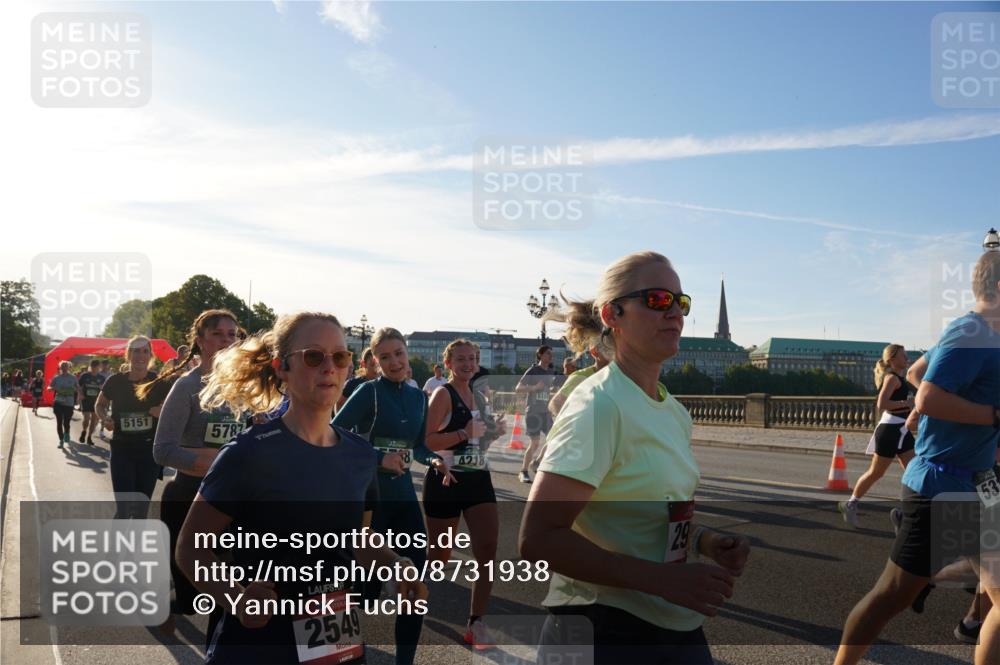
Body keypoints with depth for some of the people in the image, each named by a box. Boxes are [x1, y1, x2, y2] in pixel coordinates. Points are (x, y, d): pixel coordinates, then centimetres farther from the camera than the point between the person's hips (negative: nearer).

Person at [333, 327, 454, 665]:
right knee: (369, 583, 2)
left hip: (404, 495, 6)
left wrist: (434, 460, -3)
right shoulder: (369, 391, -10)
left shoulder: (418, 396, 8)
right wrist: (379, 457, -22)